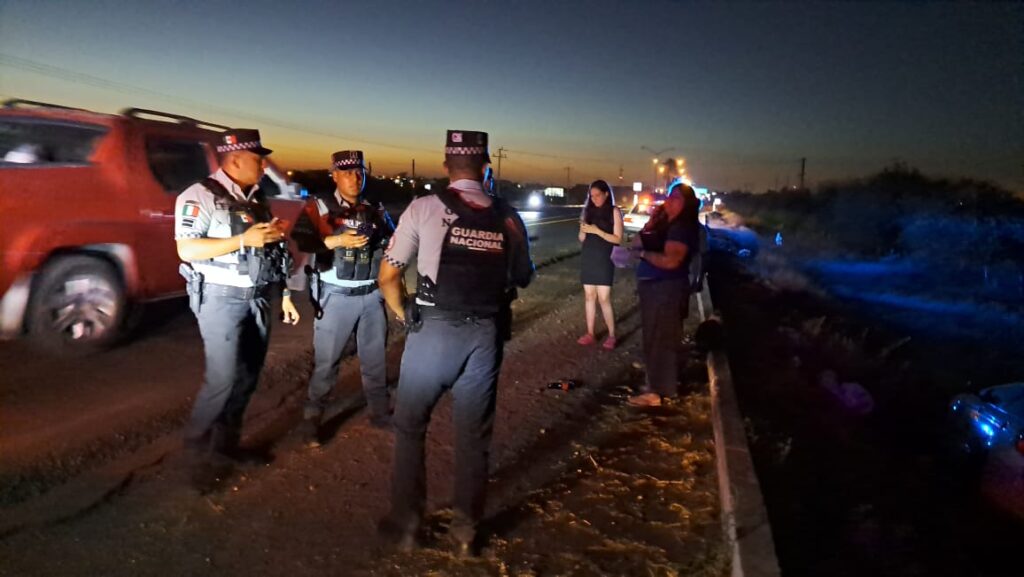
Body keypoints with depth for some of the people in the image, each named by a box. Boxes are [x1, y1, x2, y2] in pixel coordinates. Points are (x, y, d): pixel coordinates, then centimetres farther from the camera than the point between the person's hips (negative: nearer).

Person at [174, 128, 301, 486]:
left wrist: (284, 295, 12)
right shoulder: (201, 196, -9)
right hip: (221, 298, -7)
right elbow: (186, 250, -18)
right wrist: (244, 240, -22)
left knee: (248, 377, 10)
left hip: (257, 298, 7)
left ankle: (226, 444, 24)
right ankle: (197, 450, 10)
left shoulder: (257, 200, 14)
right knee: (223, 378, -9)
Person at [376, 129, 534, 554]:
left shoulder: (424, 207, -4)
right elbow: (523, 278, 15)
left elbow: (388, 276, -1)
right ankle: (466, 529, 29)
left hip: (433, 330, -2)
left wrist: (403, 316, 14)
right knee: (474, 435, 16)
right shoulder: (507, 217, 4)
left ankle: (405, 524, 26)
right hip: (484, 334, 3)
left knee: (409, 428, 16)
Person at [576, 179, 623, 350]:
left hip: (604, 260, -5)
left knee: (604, 299, -7)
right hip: (587, 258, 5)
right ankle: (590, 334, 12)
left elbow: (618, 239, -9)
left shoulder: (614, 211, -5)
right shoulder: (588, 211, 8)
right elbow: (582, 239, 11)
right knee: (589, 296, 7)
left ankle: (611, 336, 2)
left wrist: (597, 230, -17)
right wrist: (583, 229, -10)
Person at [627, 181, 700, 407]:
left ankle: (657, 390, 3)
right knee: (654, 338, 20)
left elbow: (670, 261, -29)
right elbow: (637, 242, 13)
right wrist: (651, 223, 0)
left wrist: (644, 253, -16)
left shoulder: (682, 229, -17)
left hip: (667, 290, -10)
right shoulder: (664, 225, 14)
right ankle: (656, 381, 34)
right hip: (654, 288, 10)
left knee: (661, 340, -4)